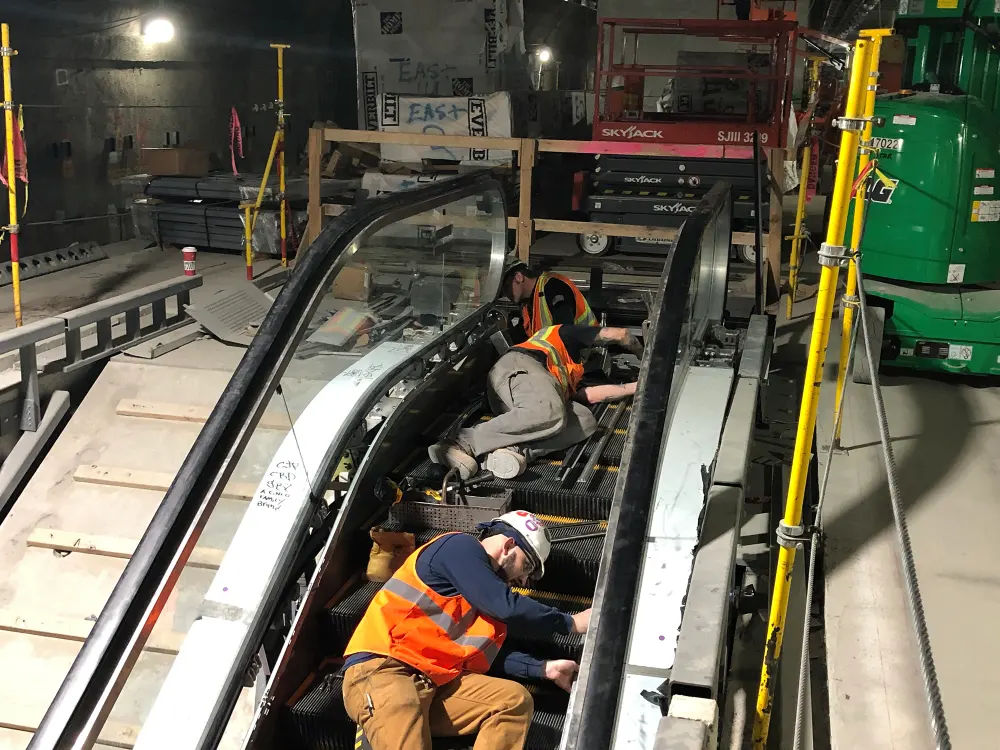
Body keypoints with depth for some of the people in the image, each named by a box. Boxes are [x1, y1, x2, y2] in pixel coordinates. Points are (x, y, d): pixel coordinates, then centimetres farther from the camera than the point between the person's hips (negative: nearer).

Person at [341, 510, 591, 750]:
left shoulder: (486, 583, 24)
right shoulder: (460, 547, -3)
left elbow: (492, 652, 20)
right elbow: (507, 607, -13)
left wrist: (545, 669, 12)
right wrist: (570, 622, -2)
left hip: (436, 683, 8)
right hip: (381, 670, -8)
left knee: (515, 699, -11)